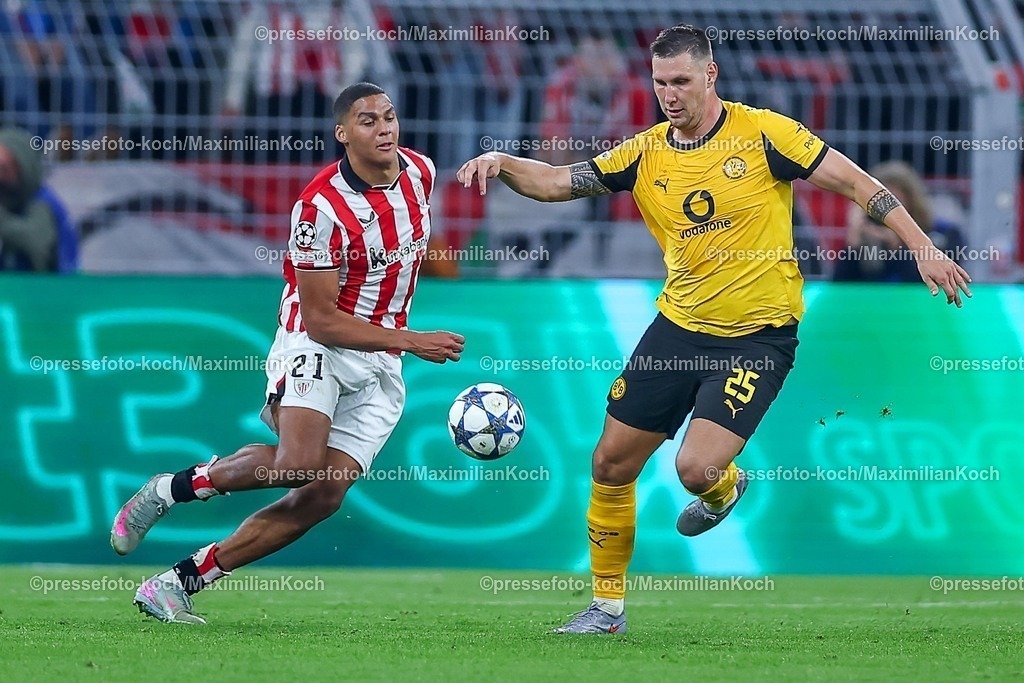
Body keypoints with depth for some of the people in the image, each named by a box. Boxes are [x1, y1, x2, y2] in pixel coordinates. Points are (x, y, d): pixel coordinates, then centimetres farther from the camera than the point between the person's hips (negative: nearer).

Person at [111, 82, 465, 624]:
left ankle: (177, 584, -4)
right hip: (317, 347, -6)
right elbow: (321, 319, -19)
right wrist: (412, 342, -22)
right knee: (297, 464, -33)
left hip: (379, 366, 6)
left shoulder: (420, 172, 2)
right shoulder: (321, 207, -20)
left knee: (321, 497, -8)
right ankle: (169, 489, -8)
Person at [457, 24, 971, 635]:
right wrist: (502, 164, -17)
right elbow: (555, 183, 2)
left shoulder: (763, 134, -11)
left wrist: (922, 247, -11)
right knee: (611, 464, 5)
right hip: (679, 326, 5)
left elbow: (855, 182, -7)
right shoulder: (646, 154, 1)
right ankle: (608, 605, 22)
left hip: (757, 336, -5)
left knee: (697, 469, -18)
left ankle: (724, 488, 21)